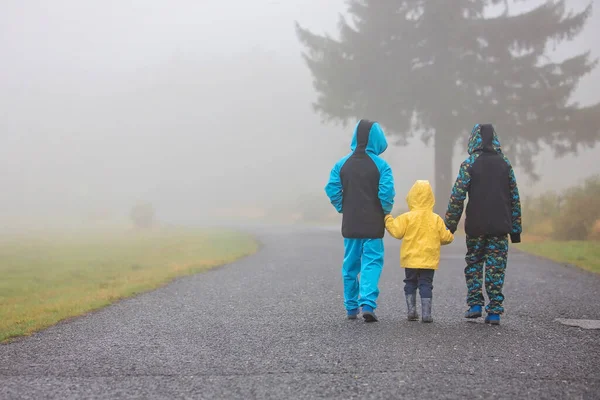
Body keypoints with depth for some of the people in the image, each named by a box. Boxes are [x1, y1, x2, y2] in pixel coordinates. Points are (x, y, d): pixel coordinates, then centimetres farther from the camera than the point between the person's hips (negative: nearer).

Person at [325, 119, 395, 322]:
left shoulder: (342, 164, 1)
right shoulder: (381, 165, -9)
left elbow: (332, 190, -4)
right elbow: (386, 193, -16)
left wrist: (343, 209, 9)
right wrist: (386, 212, 2)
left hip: (350, 225, 3)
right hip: (373, 225, -3)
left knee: (351, 265, 12)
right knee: (372, 263, -1)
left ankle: (351, 308, 18)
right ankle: (368, 303, -16)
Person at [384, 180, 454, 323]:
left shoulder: (407, 217, -8)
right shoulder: (436, 219, -1)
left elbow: (397, 232, -10)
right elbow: (445, 237, 1)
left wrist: (388, 220, 3)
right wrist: (451, 235, 24)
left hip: (410, 259, 0)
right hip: (429, 260, 0)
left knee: (410, 284, 14)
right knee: (426, 285, 3)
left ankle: (411, 311, 11)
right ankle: (426, 314, -3)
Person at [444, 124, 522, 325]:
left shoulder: (470, 164, -4)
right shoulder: (505, 164, 7)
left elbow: (457, 196, -8)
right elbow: (515, 198, 8)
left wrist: (450, 224, -2)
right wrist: (515, 228, 13)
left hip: (476, 226, -2)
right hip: (500, 226, 2)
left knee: (473, 264, 14)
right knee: (496, 267, 4)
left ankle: (475, 304, 6)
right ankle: (495, 311, 1)